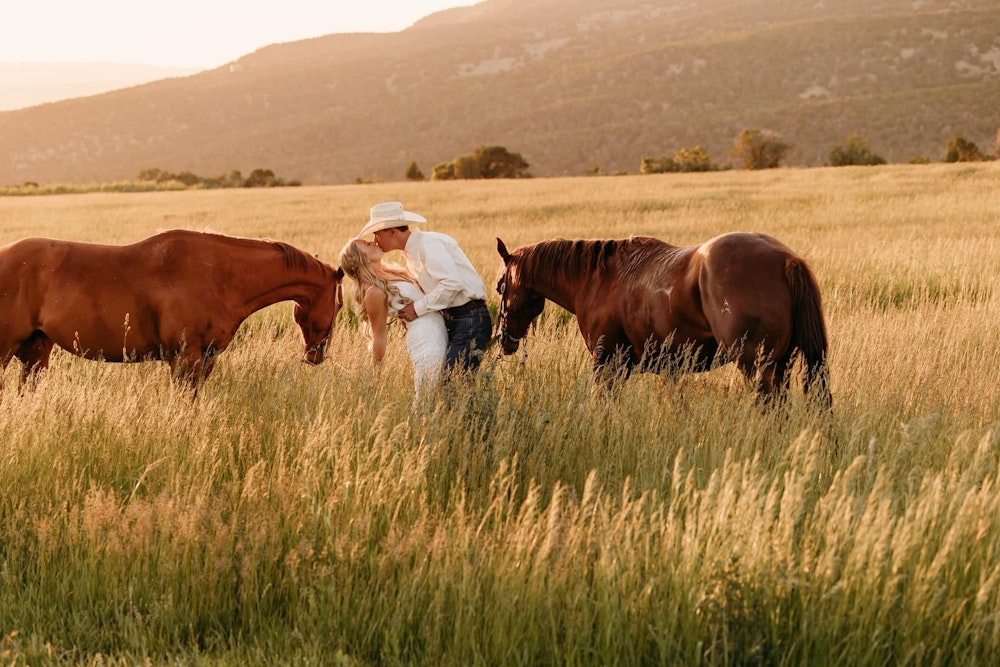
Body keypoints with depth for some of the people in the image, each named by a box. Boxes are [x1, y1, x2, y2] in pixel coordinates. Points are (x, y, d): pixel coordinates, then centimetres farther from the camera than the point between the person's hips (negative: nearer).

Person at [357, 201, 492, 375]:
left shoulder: (429, 243, -13)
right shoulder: (411, 254, 17)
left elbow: (452, 284, -23)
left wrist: (418, 308, -15)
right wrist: (407, 311, 3)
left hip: (470, 319, -10)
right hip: (451, 320, 10)